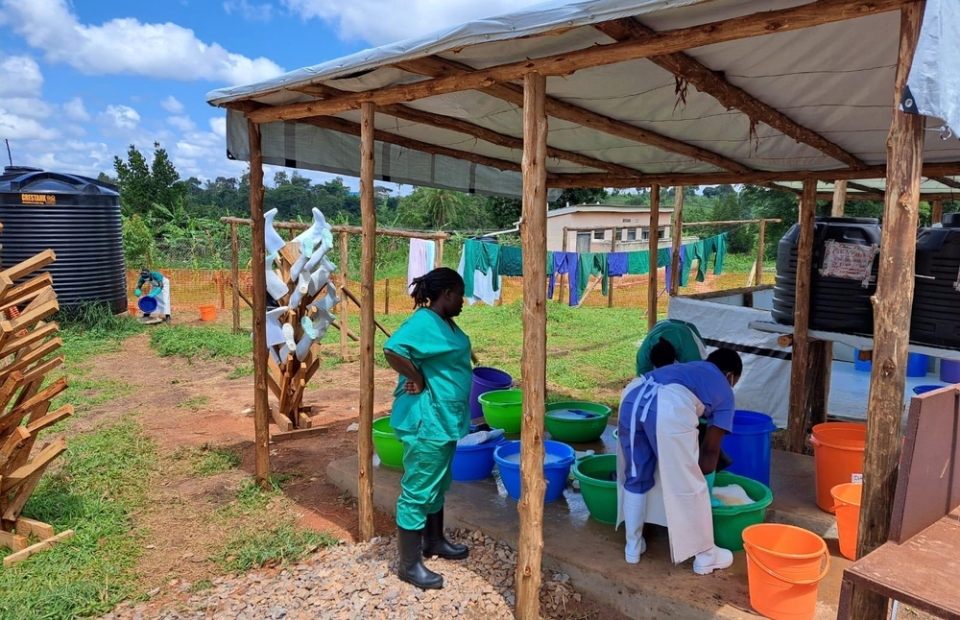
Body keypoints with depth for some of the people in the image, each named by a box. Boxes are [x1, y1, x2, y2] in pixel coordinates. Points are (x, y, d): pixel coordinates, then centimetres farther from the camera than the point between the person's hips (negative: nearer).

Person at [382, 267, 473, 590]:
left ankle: (433, 541, 40)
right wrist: (418, 380, -25)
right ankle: (409, 564, 13)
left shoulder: (444, 322, 10)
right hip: (425, 421, -10)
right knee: (418, 491, 1)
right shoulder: (424, 322, -21)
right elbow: (393, 349, -36)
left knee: (438, 485, 23)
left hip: (444, 418, 10)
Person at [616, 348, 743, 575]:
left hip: (632, 395, 6)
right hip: (669, 406, -5)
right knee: (690, 485, 13)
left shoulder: (688, 368, 41)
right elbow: (710, 448, 25)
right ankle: (706, 556, 28)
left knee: (635, 478, 23)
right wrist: (706, 486, 38)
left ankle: (633, 547, 36)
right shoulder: (724, 391, 27)